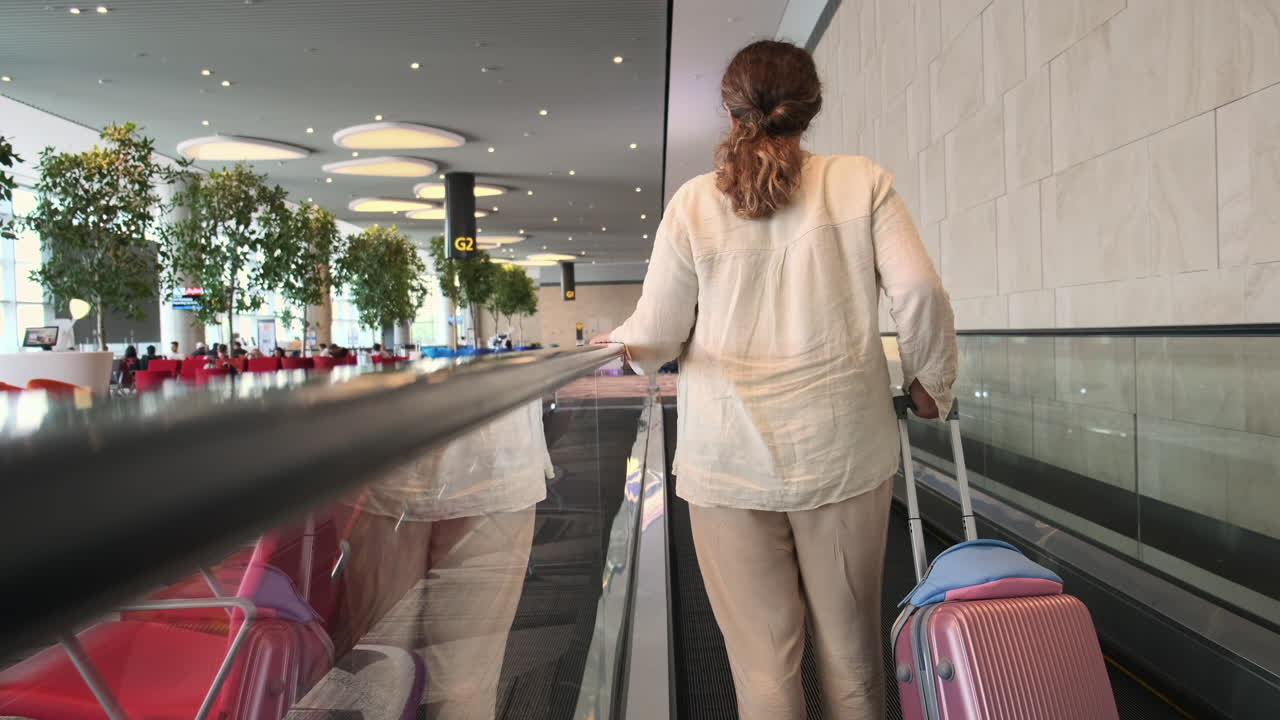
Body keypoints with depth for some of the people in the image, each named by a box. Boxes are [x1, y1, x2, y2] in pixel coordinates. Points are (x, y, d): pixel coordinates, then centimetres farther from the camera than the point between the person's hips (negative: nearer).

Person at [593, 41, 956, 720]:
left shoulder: (693, 203, 0)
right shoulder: (862, 182, 2)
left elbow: (654, 338, 0)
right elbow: (921, 294, -5)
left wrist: (609, 343, 22)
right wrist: (932, 383, 11)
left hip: (730, 461, -1)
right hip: (845, 451, 1)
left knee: (761, 663, 8)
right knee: (850, 650, 14)